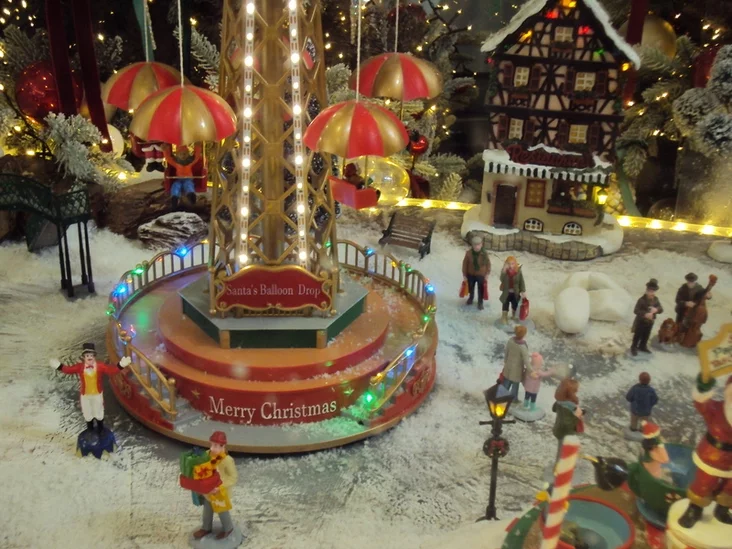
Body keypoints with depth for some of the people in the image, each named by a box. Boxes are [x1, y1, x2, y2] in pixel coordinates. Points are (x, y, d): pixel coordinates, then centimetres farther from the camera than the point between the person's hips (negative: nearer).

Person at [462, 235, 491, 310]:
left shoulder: (484, 253, -22)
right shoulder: (469, 253, -20)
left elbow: (488, 263, -7)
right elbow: (465, 263, -10)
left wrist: (487, 273, -3)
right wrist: (464, 274, -5)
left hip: (481, 275, -2)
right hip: (471, 274, 2)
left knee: (481, 289, 14)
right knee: (470, 288, 25)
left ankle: (480, 303, 38)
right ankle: (471, 298, 56)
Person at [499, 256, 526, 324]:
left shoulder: (518, 271, -13)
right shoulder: (504, 271, -12)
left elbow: (521, 282, -8)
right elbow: (502, 280, -27)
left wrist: (523, 291, -14)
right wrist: (504, 271, -37)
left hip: (515, 293, 1)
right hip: (507, 292, -1)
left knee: (515, 306, 20)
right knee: (505, 306, 7)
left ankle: (514, 316, 45)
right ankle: (504, 318, 25)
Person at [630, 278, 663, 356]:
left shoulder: (655, 299, -4)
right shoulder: (641, 300, -23)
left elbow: (661, 309, -2)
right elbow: (636, 311, -24)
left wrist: (656, 310, -26)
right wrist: (645, 314, -36)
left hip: (650, 322, 6)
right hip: (641, 322, -6)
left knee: (646, 335, 21)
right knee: (637, 336, 8)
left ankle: (642, 346, 40)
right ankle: (633, 348, 25)